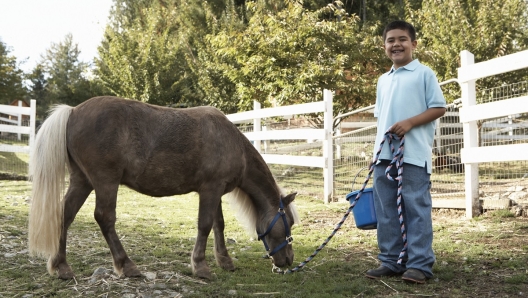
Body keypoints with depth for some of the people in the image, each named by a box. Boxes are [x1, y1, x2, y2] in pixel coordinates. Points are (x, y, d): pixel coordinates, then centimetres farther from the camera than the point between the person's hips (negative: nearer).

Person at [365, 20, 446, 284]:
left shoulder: (424, 74, 1)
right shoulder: (383, 80, 20)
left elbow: (439, 107, -4)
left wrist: (409, 123, -15)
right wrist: (378, 147, 14)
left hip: (414, 154, -6)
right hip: (384, 154, 7)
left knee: (416, 208, -4)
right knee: (386, 210, 8)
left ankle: (420, 265, 1)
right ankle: (391, 261, 16)